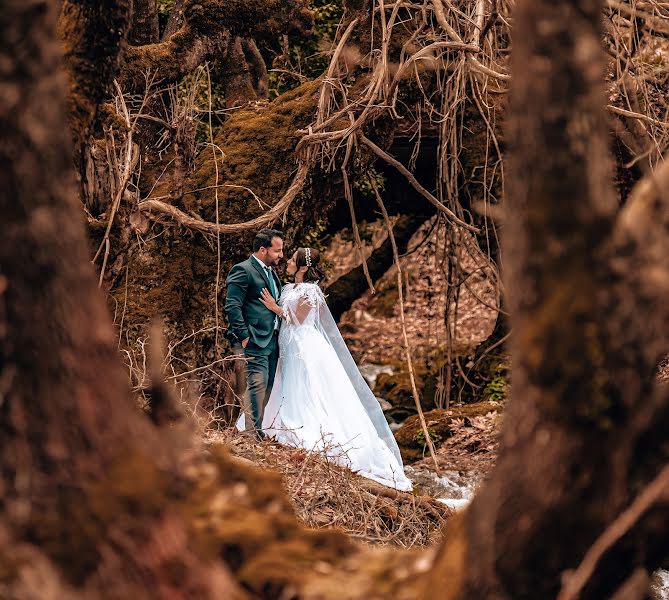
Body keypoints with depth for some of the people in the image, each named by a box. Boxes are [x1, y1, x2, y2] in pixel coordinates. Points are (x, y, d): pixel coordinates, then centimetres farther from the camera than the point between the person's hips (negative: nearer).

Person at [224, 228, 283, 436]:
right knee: (257, 385, -13)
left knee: (268, 387, 8)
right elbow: (232, 306, -15)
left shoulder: (271, 272, 21)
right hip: (254, 341, -9)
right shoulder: (242, 271, -9)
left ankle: (263, 433, 13)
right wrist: (244, 337, -18)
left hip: (271, 341, 9)